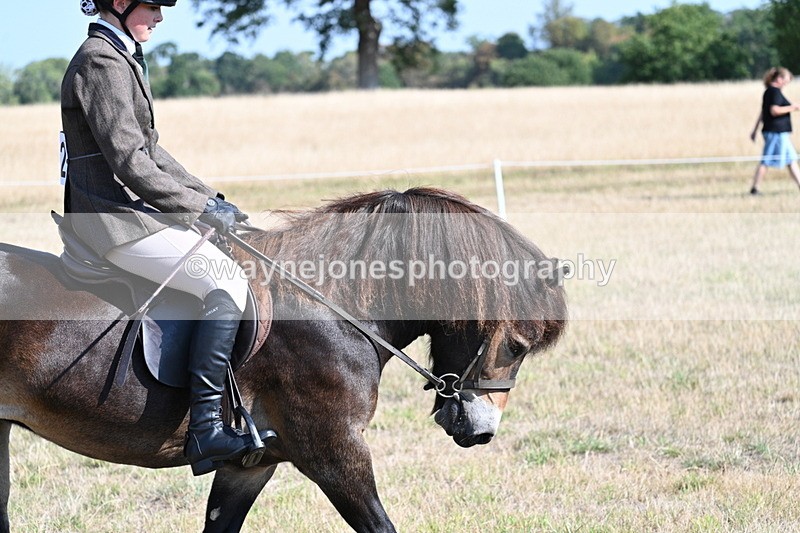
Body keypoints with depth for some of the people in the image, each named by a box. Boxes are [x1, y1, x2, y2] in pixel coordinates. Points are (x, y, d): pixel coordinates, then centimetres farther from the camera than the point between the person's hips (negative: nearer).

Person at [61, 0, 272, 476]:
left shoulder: (124, 59, 18)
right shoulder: (102, 62, -14)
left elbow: (151, 151, 22)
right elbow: (129, 162, -20)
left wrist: (210, 198, 14)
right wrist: (202, 207, -16)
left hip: (132, 207, 11)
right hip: (112, 217, -11)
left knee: (232, 260, 17)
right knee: (226, 280, -21)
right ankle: (206, 430, -26)